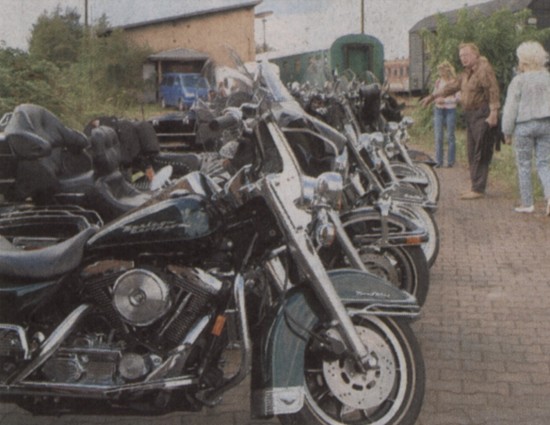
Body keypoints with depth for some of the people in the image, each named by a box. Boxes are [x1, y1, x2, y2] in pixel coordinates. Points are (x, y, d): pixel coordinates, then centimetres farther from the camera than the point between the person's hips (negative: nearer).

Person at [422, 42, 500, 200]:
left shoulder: (484, 69, -13)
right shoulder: (467, 72, 17)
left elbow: (494, 91, -20)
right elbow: (453, 86, 25)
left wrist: (493, 114, -25)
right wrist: (433, 96, 24)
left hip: (482, 116, -10)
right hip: (471, 115, 10)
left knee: (480, 154, -10)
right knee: (472, 153, 12)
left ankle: (478, 189, -10)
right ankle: (476, 187, 18)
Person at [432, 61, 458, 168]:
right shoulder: (438, 81, 9)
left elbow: (457, 98, -9)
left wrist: (444, 100, -17)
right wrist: (435, 99, -3)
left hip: (450, 110, -4)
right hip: (438, 110, 4)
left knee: (450, 137, 1)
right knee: (438, 136, 1)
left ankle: (450, 161, 7)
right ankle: (439, 161, 6)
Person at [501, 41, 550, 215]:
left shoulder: (518, 80, -9)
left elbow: (511, 108, -8)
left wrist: (507, 131, -1)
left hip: (524, 125, -4)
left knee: (524, 164, 7)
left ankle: (527, 203, 10)